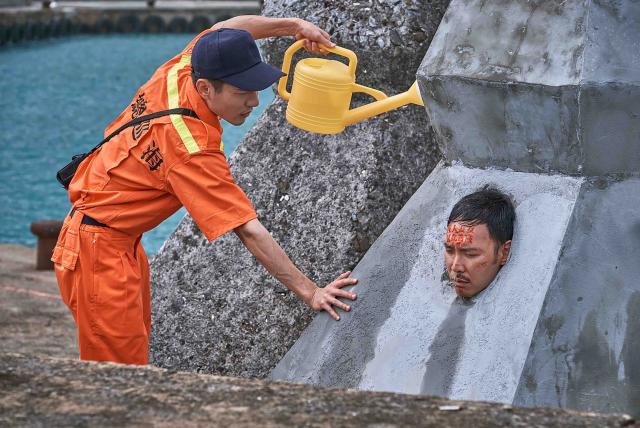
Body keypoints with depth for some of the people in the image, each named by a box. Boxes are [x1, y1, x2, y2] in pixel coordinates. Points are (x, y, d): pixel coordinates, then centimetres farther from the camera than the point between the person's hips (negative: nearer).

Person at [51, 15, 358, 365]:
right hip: (100, 251, -10)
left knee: (137, 337, 17)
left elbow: (226, 27, 12)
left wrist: (294, 25, 1)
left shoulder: (177, 73, -8)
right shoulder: (193, 150, -30)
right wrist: (309, 292, -30)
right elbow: (248, 231, -30)